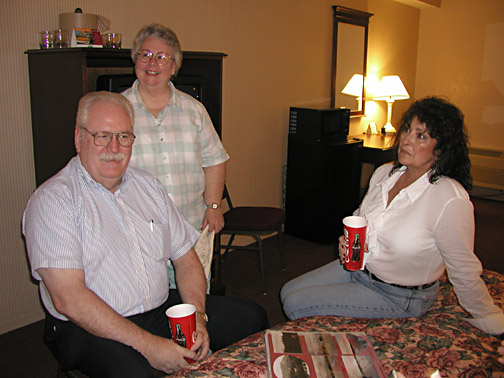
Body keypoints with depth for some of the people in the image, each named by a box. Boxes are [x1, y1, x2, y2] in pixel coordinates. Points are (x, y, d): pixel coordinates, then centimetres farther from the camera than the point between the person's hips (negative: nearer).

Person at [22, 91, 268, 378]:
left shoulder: (148, 185, 10)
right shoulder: (53, 200, -10)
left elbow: (185, 257, 11)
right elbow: (68, 299, -19)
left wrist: (197, 317, -6)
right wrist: (148, 345, -21)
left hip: (164, 310, 6)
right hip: (90, 329, -6)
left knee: (251, 318, 0)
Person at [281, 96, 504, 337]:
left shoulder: (450, 199, -28)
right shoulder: (384, 173, -5)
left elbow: (464, 271, -16)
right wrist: (349, 240, -6)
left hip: (400, 297, -7)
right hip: (359, 266, 7)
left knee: (295, 305, -11)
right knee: (288, 292, 7)